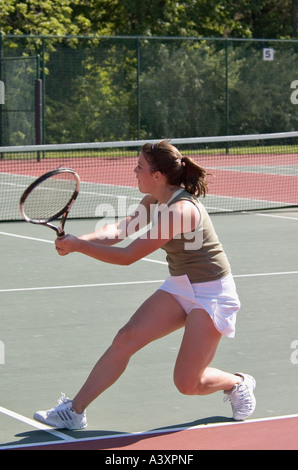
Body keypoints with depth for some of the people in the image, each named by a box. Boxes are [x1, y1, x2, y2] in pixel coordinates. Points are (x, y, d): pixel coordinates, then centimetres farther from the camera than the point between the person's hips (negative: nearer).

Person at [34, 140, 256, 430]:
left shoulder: (180, 210, -29)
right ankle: (74, 411, -2)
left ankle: (238, 384, 26)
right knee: (125, 339, -6)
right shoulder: (154, 201, 0)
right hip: (179, 287, 8)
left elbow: (127, 256, -26)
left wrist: (78, 245, -21)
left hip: (211, 294, -8)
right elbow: (118, 230, -6)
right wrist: (78, 240, -24)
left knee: (187, 384, -5)